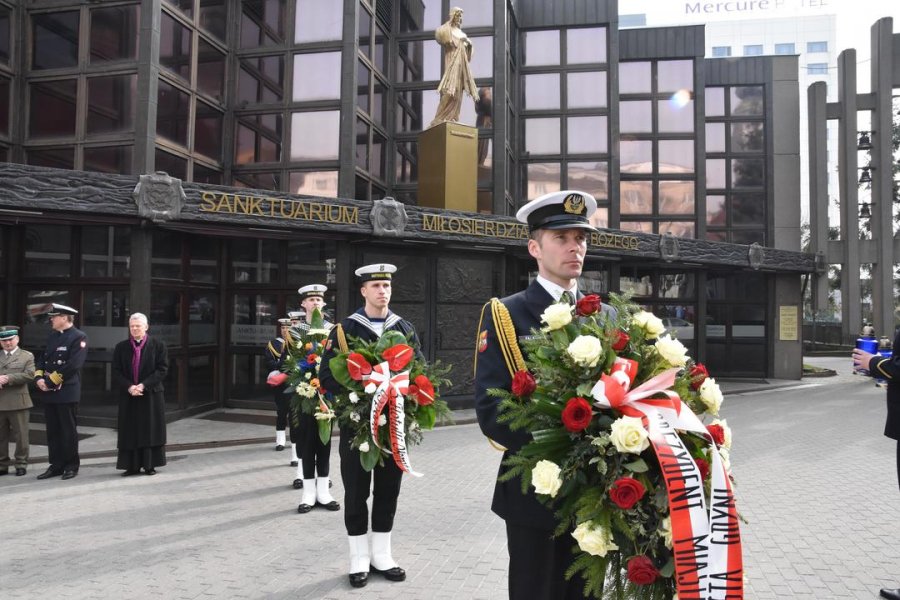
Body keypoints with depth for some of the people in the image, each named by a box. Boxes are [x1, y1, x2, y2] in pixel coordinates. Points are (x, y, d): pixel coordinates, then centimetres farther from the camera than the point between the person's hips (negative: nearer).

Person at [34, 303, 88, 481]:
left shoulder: (79, 337, -9)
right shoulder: (52, 336, 15)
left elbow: (73, 365, -18)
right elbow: (41, 359, 14)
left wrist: (50, 382, -16)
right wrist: (39, 378, -4)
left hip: (67, 392, -7)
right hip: (48, 393, 7)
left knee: (68, 431, 2)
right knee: (53, 431, 11)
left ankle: (71, 466, 11)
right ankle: (56, 465, 20)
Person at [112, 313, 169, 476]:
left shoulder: (157, 344, -2)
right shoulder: (121, 347, 5)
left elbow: (162, 369, -6)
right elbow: (116, 372, 3)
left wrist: (144, 385, -16)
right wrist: (129, 387, -14)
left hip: (152, 394, -2)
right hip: (128, 396, 2)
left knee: (151, 430, 2)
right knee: (130, 431, 3)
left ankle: (150, 465, 10)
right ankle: (132, 466, 10)